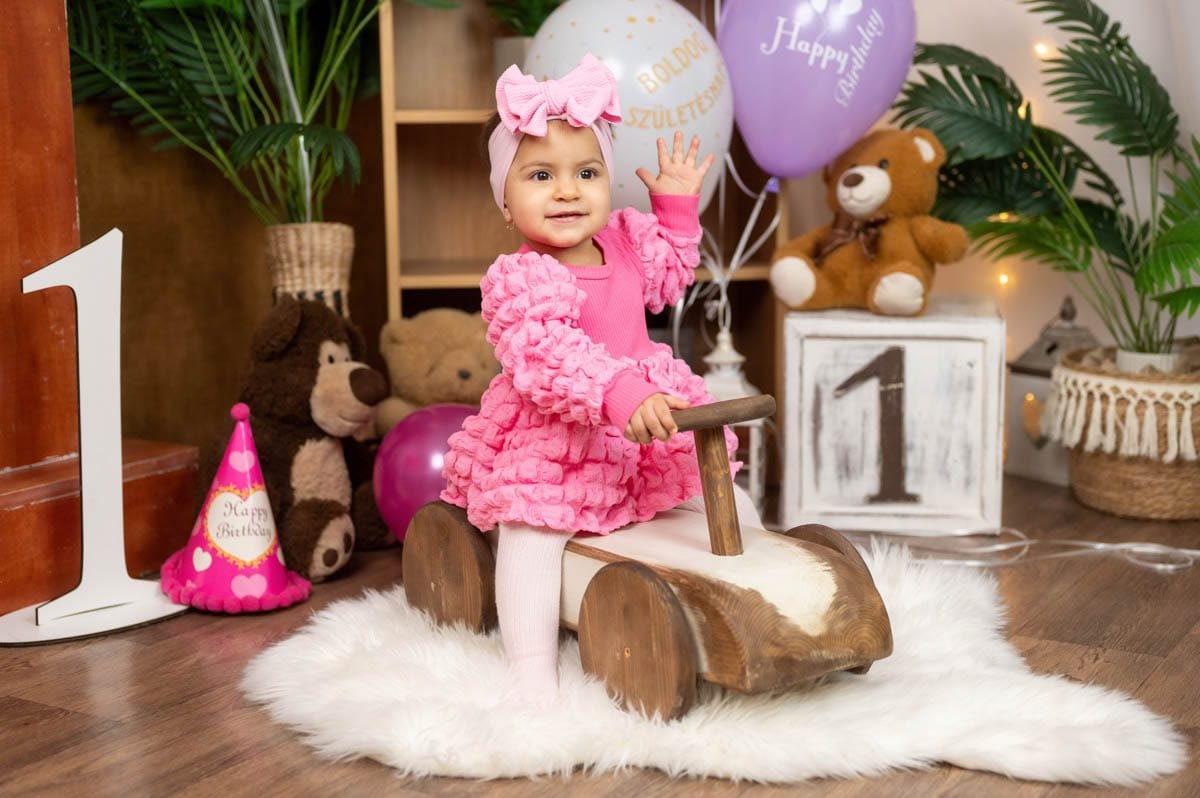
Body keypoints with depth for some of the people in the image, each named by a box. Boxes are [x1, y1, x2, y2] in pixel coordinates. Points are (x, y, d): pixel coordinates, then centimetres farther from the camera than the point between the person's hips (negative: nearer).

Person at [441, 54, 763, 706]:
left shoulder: (628, 241, 3)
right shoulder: (518, 281, -21)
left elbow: (670, 273, 27)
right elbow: (546, 356, -36)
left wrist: (678, 205, 17)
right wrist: (620, 395, -48)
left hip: (647, 425, 7)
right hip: (553, 438, -6)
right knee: (529, 533, -22)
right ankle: (534, 674, -19)